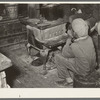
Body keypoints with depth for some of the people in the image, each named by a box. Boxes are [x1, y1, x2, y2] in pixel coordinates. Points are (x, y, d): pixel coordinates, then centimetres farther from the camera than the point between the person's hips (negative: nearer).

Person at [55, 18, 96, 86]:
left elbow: (64, 54, -10)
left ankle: (63, 77, 23)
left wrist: (69, 40, -2)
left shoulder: (73, 47, -32)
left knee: (58, 57, 3)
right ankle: (71, 77, 30)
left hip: (83, 71, -6)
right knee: (69, 54, 23)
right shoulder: (89, 39, -15)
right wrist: (73, 38, -5)